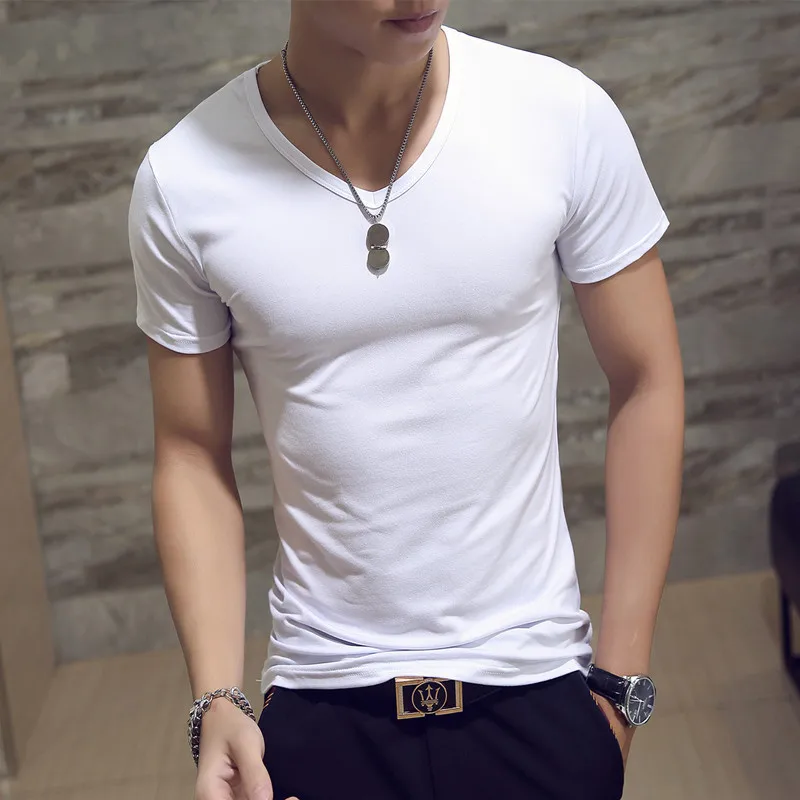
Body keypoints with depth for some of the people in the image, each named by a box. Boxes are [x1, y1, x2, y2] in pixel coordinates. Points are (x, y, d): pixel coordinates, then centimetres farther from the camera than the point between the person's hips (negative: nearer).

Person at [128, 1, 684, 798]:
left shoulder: (566, 115, -12)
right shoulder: (182, 180, -11)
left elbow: (646, 385, -4)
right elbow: (192, 458, -1)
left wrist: (621, 677, -3)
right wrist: (216, 700, -10)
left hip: (536, 682, 0)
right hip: (320, 703, 0)